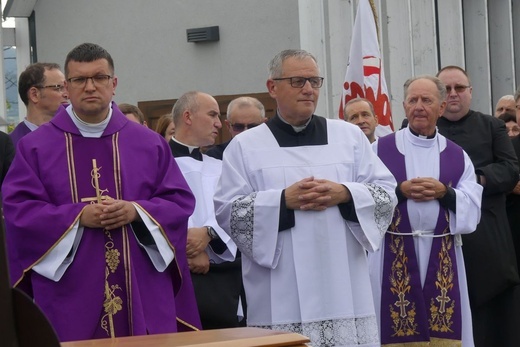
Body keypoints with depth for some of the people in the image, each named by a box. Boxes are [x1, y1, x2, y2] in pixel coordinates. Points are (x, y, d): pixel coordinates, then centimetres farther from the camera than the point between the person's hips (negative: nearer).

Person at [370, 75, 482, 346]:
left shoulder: (457, 156, 10)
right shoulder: (380, 150, 4)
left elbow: (473, 207, 2)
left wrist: (445, 193, -14)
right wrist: (400, 191, -15)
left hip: (443, 258, 2)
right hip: (394, 257, -2)